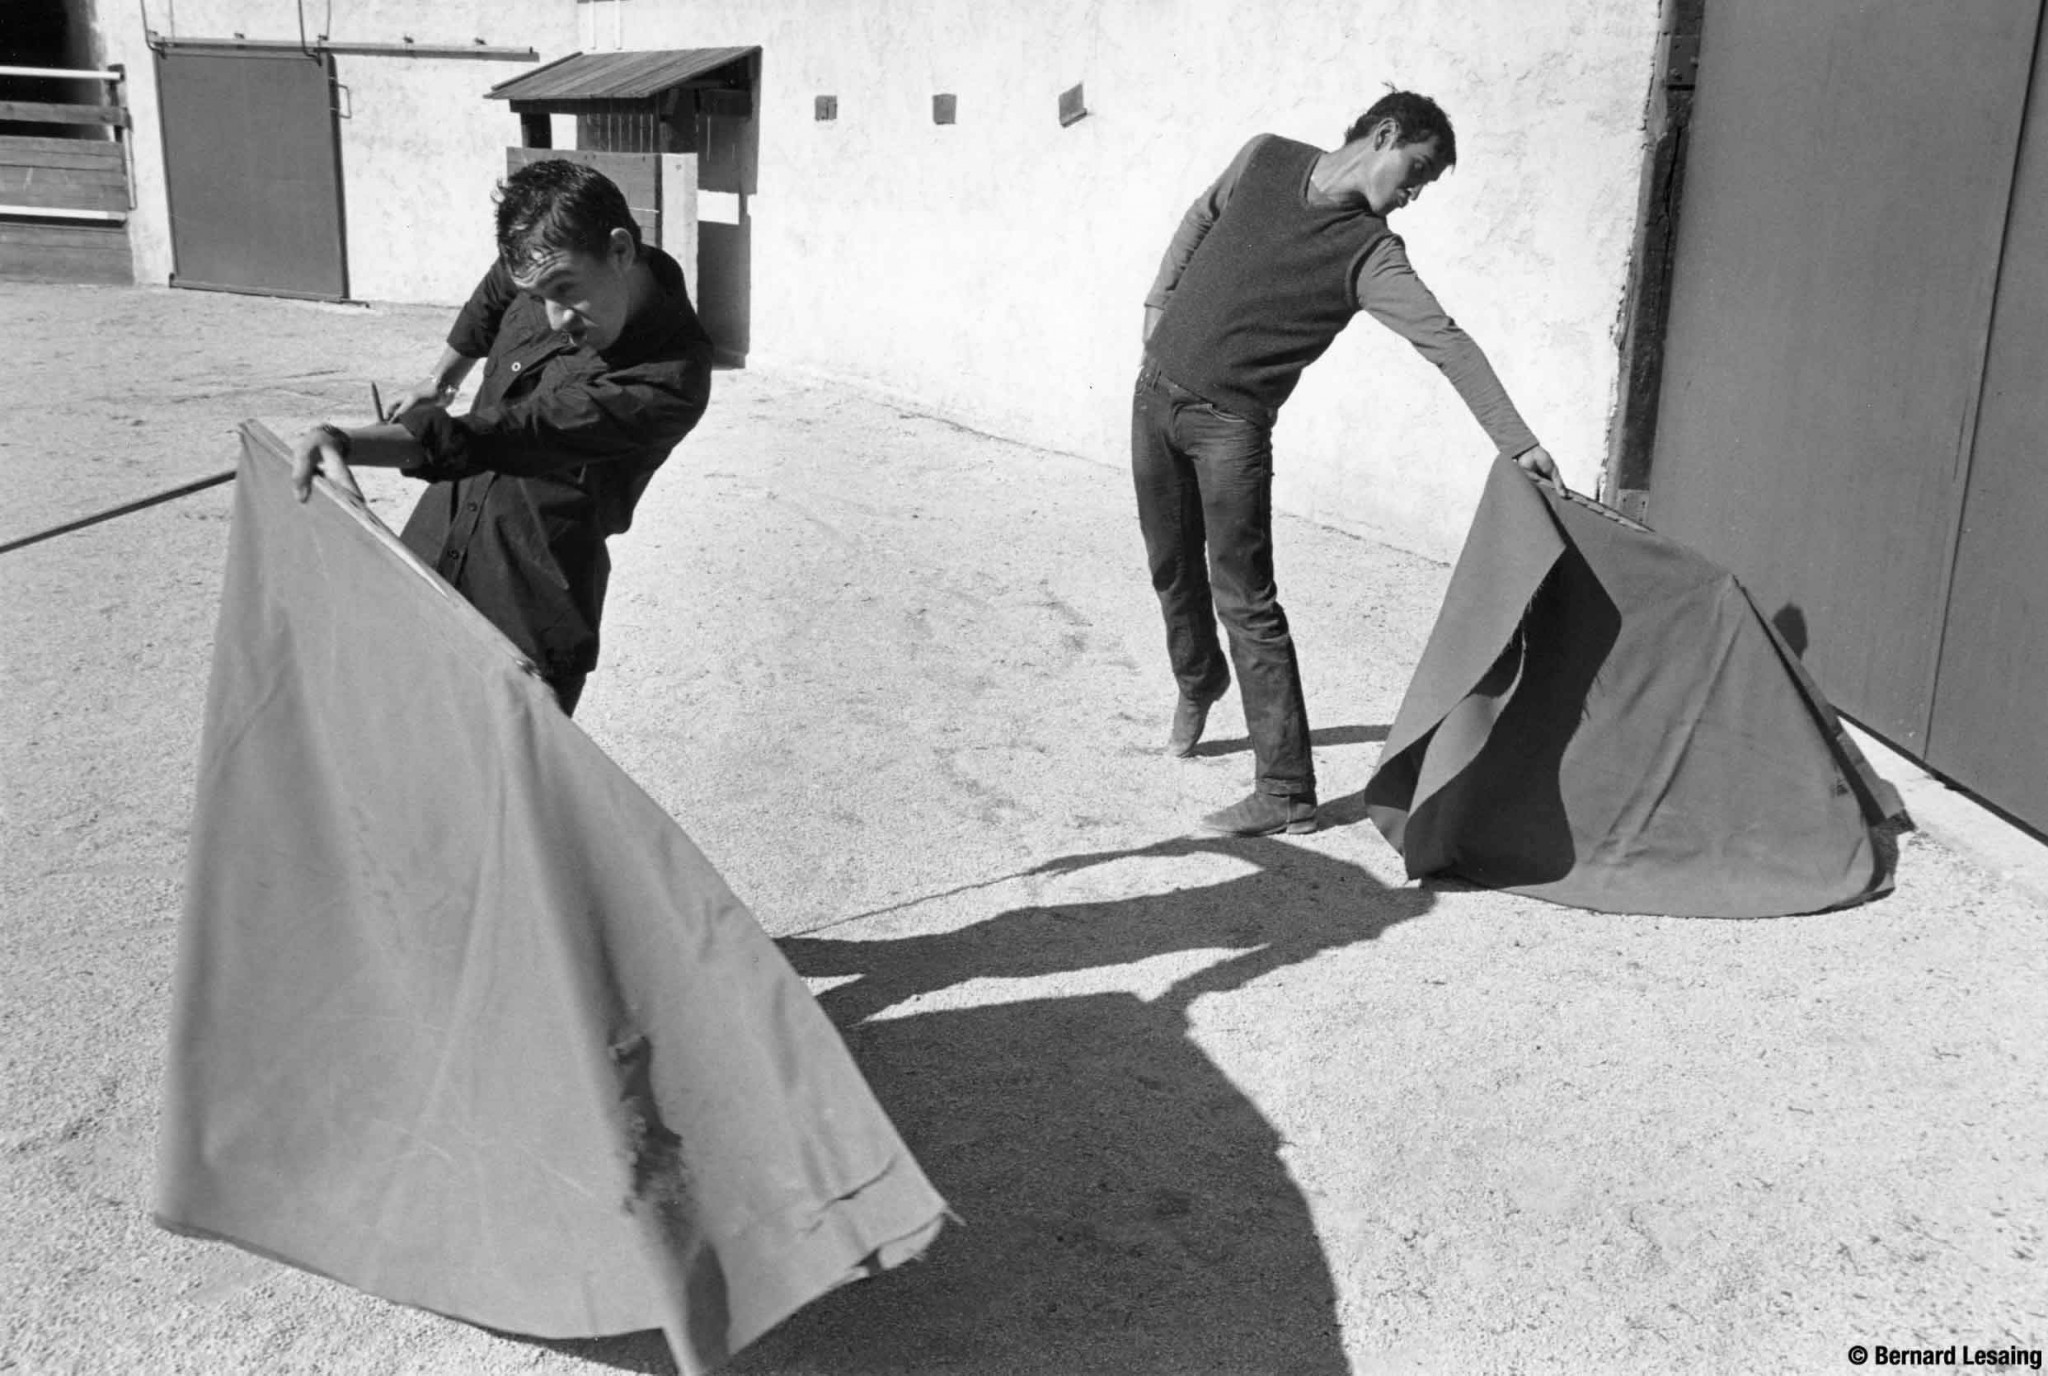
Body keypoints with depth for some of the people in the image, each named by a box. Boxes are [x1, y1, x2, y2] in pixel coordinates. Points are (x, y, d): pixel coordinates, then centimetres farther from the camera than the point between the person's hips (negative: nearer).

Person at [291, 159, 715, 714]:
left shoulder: (672, 380, -27)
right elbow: (490, 300, 21)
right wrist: (440, 381, 35)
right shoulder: (548, 267, -6)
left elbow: (502, 437, -32)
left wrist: (344, 440, -39)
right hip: (436, 541, 7)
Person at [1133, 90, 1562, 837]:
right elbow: (1201, 221, 19)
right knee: (1171, 568, 16)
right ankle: (1197, 683, 46)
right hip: (1157, 390, 4)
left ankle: (1286, 791, -7)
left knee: (1244, 600, -10)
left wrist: (1517, 441, -29)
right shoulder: (1265, 159, 0)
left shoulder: (1370, 255, -11)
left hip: (1232, 424, -4)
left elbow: (1447, 342, -21)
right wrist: (1161, 300, 14)